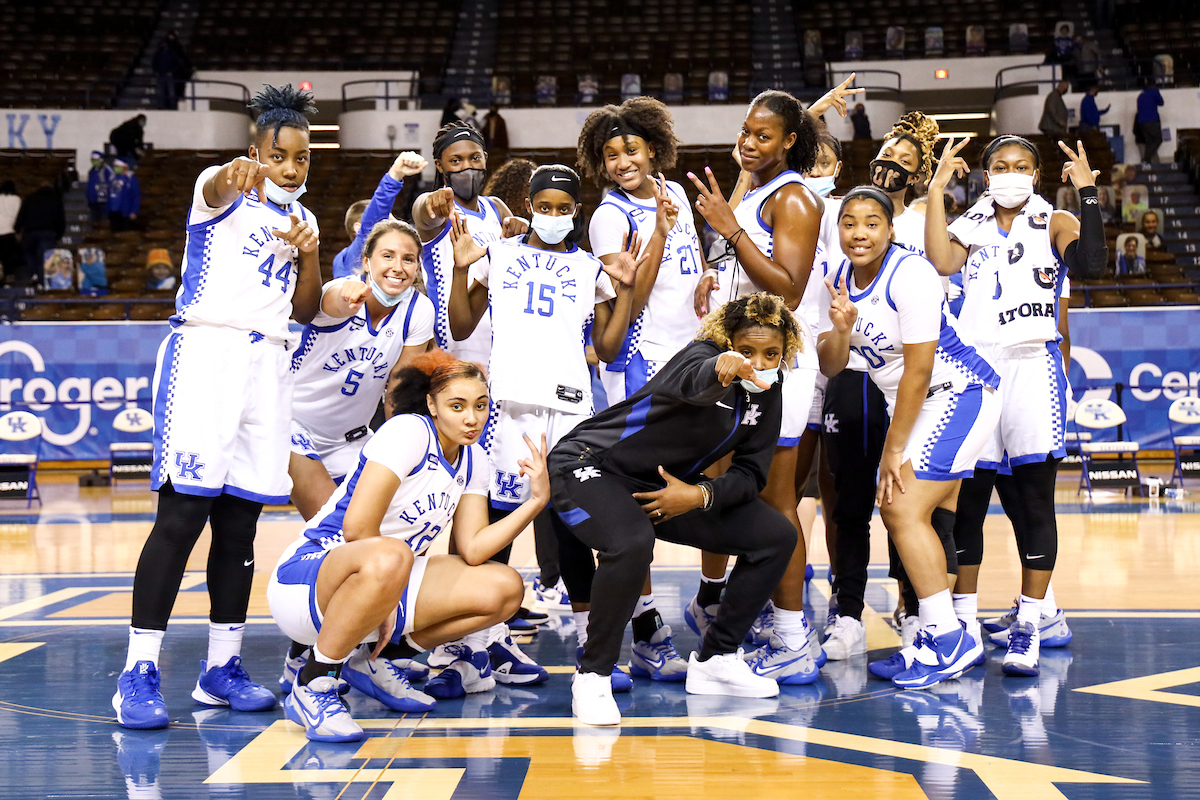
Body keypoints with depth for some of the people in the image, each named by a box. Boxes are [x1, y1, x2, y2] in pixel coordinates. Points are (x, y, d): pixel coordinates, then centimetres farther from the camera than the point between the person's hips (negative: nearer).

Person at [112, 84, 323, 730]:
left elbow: (305, 311, 19)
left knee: (239, 521, 6)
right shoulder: (225, 194, 1)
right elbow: (214, 189, -25)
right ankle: (138, 672, -12)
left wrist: (309, 253, 0)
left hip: (267, 364, 6)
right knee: (183, 512, -13)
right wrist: (234, 174, -50)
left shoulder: (299, 218, 20)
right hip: (205, 352, -6)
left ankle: (221, 666, 13)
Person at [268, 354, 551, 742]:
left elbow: (473, 549, -1)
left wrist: (536, 500, -9)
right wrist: (382, 605, -15)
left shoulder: (473, 459, 8)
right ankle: (312, 684, -25)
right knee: (388, 558, -42)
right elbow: (357, 525, -24)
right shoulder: (409, 431, -16)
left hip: (382, 581, 8)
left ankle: (379, 659, 6)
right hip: (305, 579, -8)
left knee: (504, 589, -4)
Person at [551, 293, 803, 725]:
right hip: (591, 467, -7)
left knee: (776, 536, 0)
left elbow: (751, 474, 0)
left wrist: (701, 494, -20)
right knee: (632, 545, -38)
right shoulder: (702, 355, -24)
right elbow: (693, 381, -50)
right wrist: (722, 370, -74)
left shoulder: (768, 392, -3)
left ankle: (714, 660, 12)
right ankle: (592, 676, -18)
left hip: (669, 483, 7)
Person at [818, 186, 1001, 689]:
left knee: (901, 508, -18)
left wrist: (893, 449, -18)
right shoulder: (840, 278, 3)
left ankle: (949, 640, -13)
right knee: (917, 516, 8)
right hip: (915, 404, 9)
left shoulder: (910, 274, -22)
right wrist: (841, 329, -18)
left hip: (959, 395, -9)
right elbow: (830, 366, 5)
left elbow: (918, 369, -23)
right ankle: (939, 639, 16)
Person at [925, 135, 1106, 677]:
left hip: (1034, 368, -2)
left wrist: (1087, 193, -13)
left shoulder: (1055, 224, 8)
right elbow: (941, 262, -8)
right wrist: (936, 190, -7)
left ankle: (1031, 623, -2)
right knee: (966, 498, 2)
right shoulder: (972, 226, 13)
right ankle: (963, 620, 11)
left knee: (1033, 499, -4)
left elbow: (1090, 264, -12)